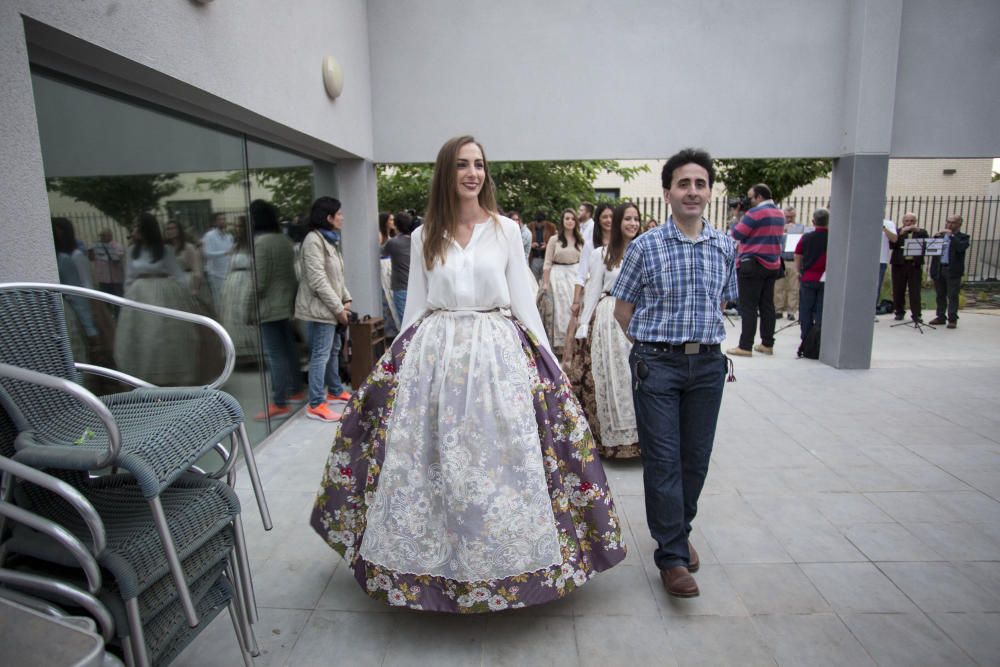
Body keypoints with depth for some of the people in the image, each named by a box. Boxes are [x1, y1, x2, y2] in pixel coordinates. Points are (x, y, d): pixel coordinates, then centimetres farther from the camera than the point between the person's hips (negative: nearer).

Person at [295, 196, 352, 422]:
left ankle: (335, 390, 35)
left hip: (330, 308, 10)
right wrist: (338, 307, -19)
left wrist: (346, 299, 5)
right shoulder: (314, 240, -16)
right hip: (320, 308, -10)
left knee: (334, 349, 20)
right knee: (321, 355, -7)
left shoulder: (330, 239, 15)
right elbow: (318, 280, -22)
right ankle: (315, 405, -1)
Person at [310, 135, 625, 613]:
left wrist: (547, 365, 3)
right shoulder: (423, 237, 9)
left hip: (500, 354, -1)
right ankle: (439, 556, 25)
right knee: (433, 460, 5)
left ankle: (501, 553, 22)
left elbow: (523, 302, 6)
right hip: (434, 355, 1)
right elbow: (415, 306, 11)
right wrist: (400, 362, 8)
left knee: (500, 458, 1)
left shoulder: (506, 230, 6)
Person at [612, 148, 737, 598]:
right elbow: (623, 309, 2)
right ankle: (672, 555, 10)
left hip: (708, 363, 4)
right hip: (657, 364, -4)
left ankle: (679, 531, 34)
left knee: (696, 457, 12)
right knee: (663, 459, -1)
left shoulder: (725, 247, 7)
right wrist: (651, 345, 4)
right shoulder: (646, 246, -4)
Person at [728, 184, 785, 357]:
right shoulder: (780, 214, 13)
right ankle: (767, 344, 17)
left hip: (753, 264, -8)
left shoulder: (755, 212, -14)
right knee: (767, 305, 12)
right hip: (773, 265, 8)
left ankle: (745, 346, -5)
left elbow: (736, 234, -11)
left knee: (748, 306, -5)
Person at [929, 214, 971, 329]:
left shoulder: (963, 237, 1)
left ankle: (952, 319, 0)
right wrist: (936, 237, -8)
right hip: (939, 269, 4)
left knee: (952, 296, -3)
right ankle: (941, 317, 17)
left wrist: (951, 236, -17)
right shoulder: (940, 235, 14)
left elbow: (961, 248, -17)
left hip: (953, 271, -4)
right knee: (940, 295, 10)